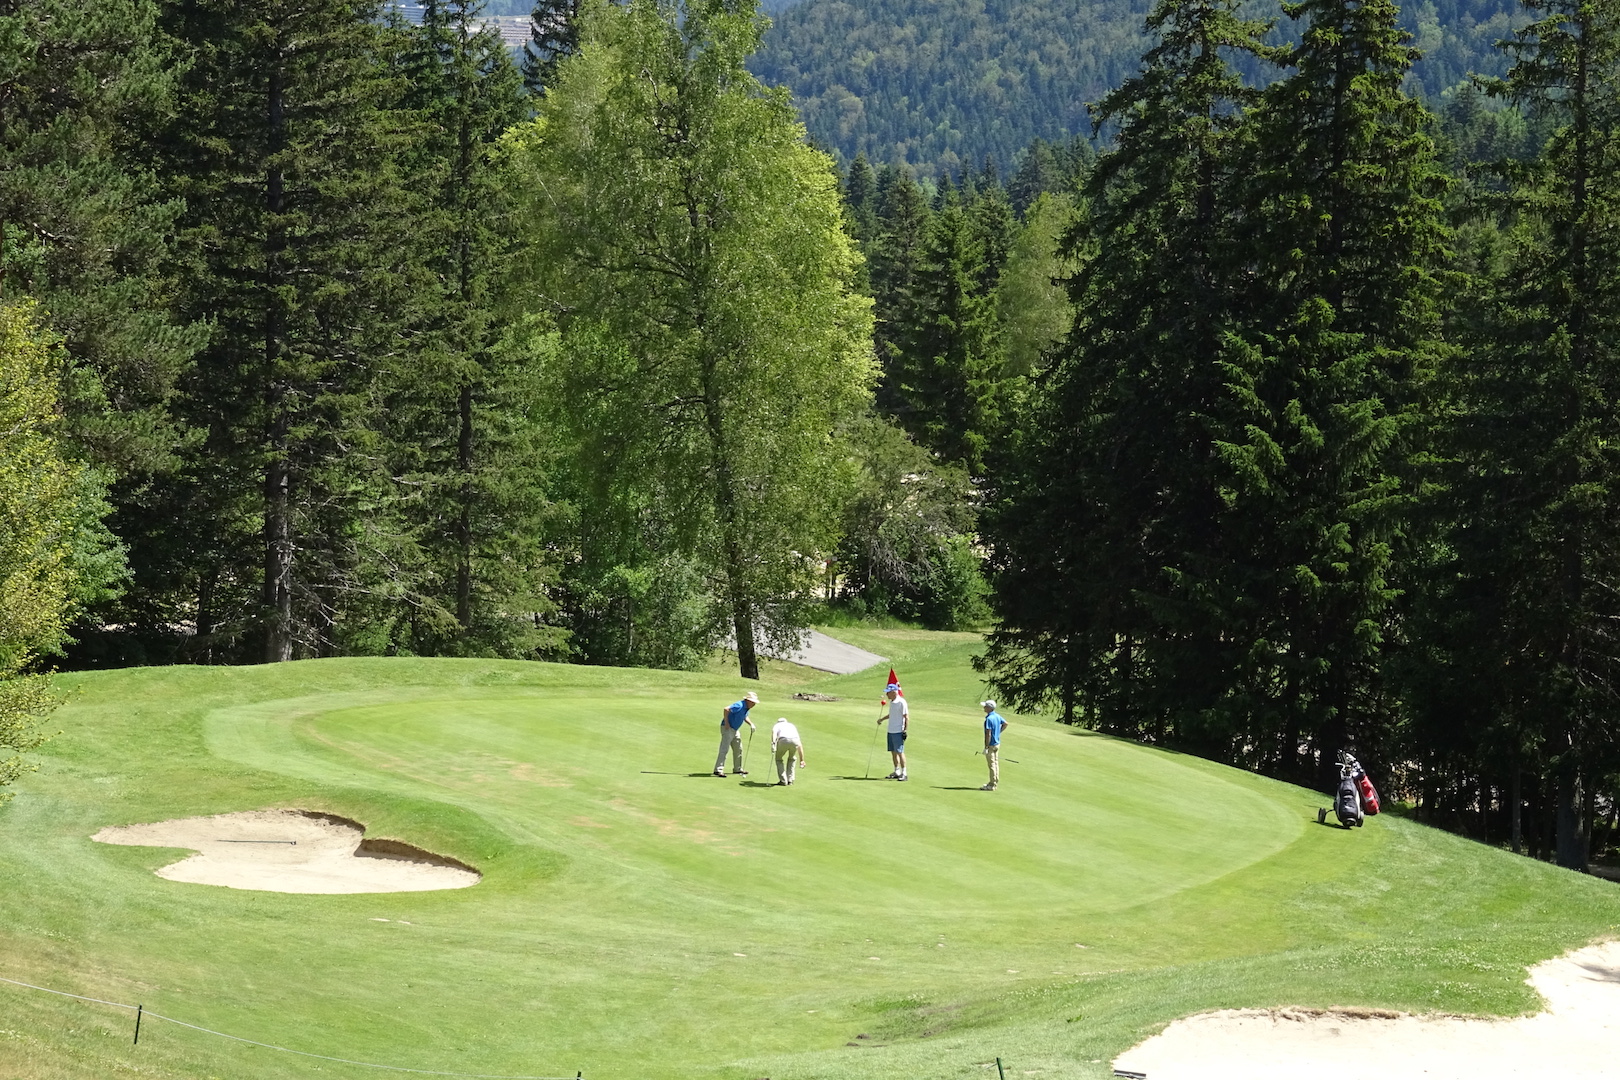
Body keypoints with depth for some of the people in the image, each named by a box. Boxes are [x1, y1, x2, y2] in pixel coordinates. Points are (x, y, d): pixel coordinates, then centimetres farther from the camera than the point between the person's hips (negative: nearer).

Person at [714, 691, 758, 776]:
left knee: (738, 749, 17)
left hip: (735, 729, 10)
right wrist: (726, 723, -27)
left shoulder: (746, 708, 7)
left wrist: (751, 724, 10)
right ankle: (718, 770, -18)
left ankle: (737, 769, 30)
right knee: (724, 749, -14)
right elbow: (726, 709, -34)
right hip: (728, 728, -10)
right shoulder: (739, 705, -23)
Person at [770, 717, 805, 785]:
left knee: (779, 759, 23)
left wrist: (773, 743, -12)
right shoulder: (791, 726, 41)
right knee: (792, 758, 32)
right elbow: (800, 744, 40)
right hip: (794, 740, 3)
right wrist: (801, 760, 44)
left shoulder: (777, 725, 32)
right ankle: (790, 780, 28)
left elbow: (774, 732, 4)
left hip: (783, 740, -3)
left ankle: (783, 781, 16)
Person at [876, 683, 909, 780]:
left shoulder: (901, 702, -14)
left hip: (898, 732, -9)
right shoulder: (891, 702, 12)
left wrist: (905, 730, -15)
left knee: (899, 752, -8)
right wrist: (882, 719, 18)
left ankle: (904, 773, -4)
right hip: (890, 731, 9)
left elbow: (906, 717, -13)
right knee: (893, 752, 11)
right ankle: (897, 772, 19)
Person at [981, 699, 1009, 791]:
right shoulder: (997, 716, 4)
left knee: (992, 764, -2)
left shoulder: (989, 719, -23)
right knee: (996, 763, 16)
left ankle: (992, 785, 3)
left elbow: (988, 734, -25)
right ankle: (995, 782, 24)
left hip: (991, 745, -9)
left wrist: (986, 747, -21)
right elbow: (1005, 724, 21)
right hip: (997, 743, 9)